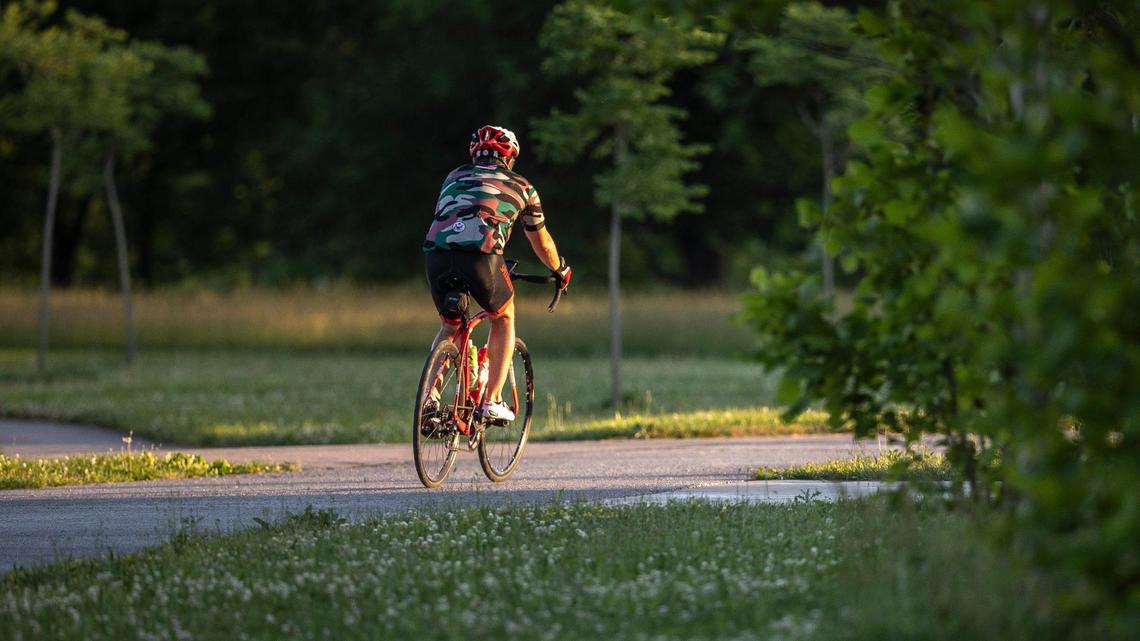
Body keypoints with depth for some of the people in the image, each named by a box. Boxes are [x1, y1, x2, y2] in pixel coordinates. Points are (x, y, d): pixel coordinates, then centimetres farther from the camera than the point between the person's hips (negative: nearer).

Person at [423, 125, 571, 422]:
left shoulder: (454, 177, 31)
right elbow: (542, 244, 38)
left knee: (449, 327, 27)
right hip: (480, 255, -3)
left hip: (437, 253, 3)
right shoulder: (521, 186, 26)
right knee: (504, 319, 26)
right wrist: (561, 271, 58)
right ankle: (492, 402, 17)